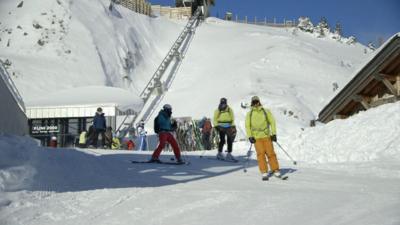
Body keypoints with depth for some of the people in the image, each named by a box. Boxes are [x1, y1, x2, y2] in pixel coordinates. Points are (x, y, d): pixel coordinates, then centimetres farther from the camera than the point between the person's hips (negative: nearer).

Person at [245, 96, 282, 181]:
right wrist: (250, 136, -4)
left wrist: (274, 134, -2)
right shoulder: (249, 114, 9)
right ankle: (264, 173, -8)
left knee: (270, 153, -4)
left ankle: (276, 170, 5)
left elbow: (272, 122, 7)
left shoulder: (266, 111, 8)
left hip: (267, 136, 0)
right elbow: (247, 126, 8)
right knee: (261, 154, -10)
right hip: (256, 137, 0)